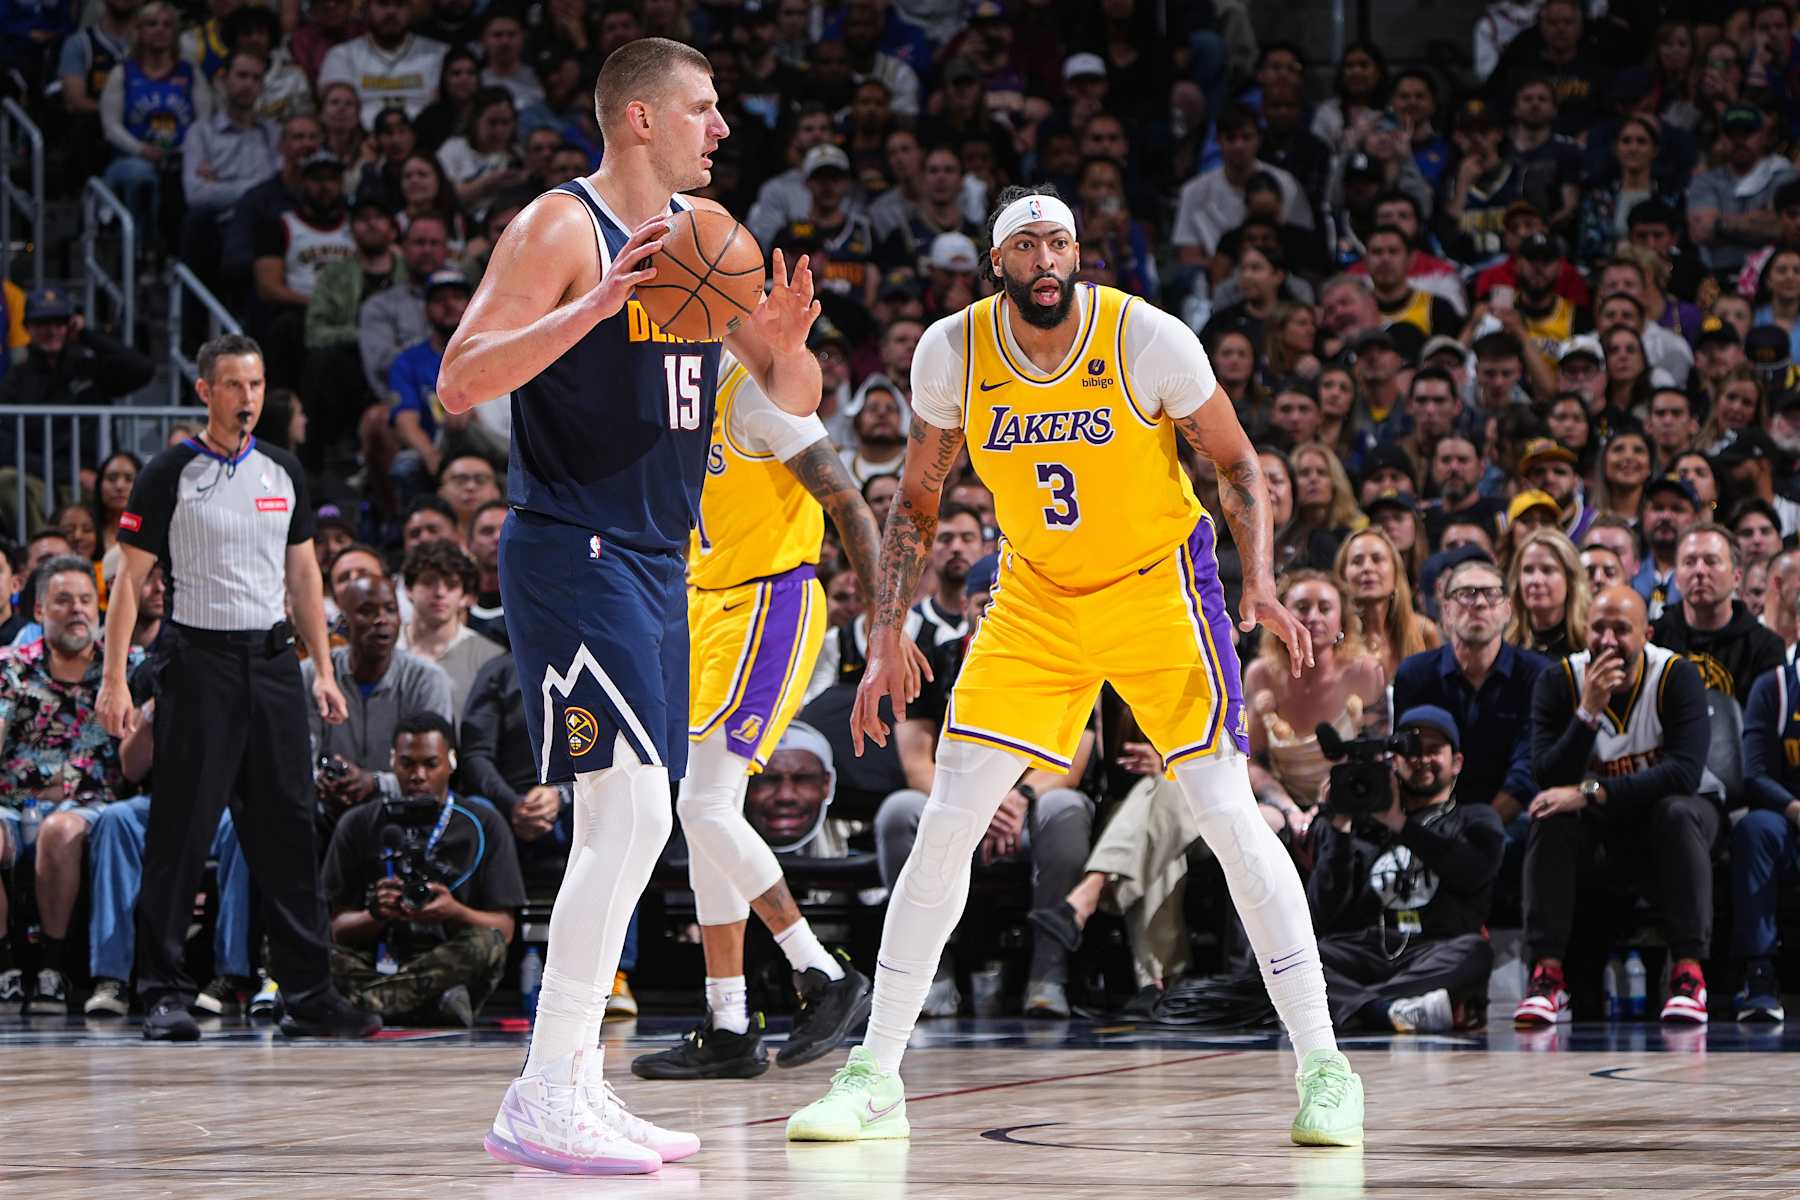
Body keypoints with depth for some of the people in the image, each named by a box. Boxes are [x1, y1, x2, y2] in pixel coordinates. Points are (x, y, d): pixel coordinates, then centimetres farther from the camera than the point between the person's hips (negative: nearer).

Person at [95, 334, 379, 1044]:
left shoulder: (282, 473, 12)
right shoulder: (171, 474, -4)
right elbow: (130, 580, -4)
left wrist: (322, 670, 12)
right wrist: (114, 681, -12)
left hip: (272, 660, 5)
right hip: (200, 659, -5)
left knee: (289, 829, 4)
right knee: (180, 832, -4)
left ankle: (309, 993, 7)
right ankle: (164, 993, 1)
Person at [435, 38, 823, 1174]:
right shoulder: (560, 228, -10)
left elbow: (794, 400, 17)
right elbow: (461, 381, -18)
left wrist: (786, 341, -6)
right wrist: (597, 305, -29)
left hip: (656, 564, 9)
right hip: (572, 555, -9)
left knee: (625, 823, 10)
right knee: (633, 807, -18)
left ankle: (573, 1085, 16)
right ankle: (540, 1101, -16)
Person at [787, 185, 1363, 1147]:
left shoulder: (1150, 340, -19)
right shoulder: (952, 353, -11)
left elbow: (1237, 463, -6)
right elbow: (916, 502, 3)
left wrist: (1259, 582, -22)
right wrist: (887, 644, -3)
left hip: (1156, 587, -3)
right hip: (1037, 598, 3)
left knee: (1230, 815, -13)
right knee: (944, 824, -4)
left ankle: (1322, 1068, -7)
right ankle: (873, 1077, 5)